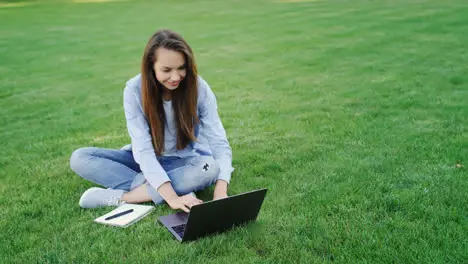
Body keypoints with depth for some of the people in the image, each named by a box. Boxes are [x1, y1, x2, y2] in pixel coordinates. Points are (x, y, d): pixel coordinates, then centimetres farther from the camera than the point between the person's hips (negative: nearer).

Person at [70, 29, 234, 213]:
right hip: (146, 163, 1)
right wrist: (171, 197, -41)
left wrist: (221, 192, -39)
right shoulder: (135, 89, -20)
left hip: (184, 163, -1)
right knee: (79, 158, -19)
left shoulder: (199, 88, -19)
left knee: (210, 167, -35)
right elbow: (143, 149, -27)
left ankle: (120, 196, -27)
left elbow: (220, 144, -21)